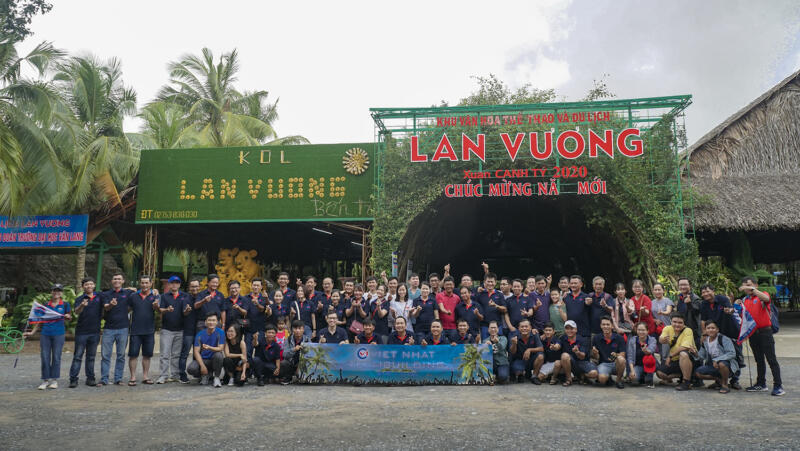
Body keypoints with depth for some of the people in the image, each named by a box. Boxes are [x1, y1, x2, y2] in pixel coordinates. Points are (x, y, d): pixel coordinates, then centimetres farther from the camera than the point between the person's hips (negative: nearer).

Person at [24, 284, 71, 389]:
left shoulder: (65, 305, 4)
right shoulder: (45, 305, 9)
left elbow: (69, 317, 12)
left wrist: (68, 317, -11)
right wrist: (32, 332, 6)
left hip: (58, 334, -2)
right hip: (45, 334, 2)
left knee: (56, 357, 2)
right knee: (45, 357, 1)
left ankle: (54, 380, 10)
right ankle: (45, 380, 9)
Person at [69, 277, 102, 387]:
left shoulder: (99, 297, 7)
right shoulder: (79, 299, -2)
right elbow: (76, 312, -19)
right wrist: (82, 306, -39)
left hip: (95, 332, 3)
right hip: (81, 332, -2)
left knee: (91, 357, 10)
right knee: (78, 356, -1)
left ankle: (90, 378, 15)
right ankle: (73, 379, 2)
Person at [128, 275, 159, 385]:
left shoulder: (154, 296, 2)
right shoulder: (133, 296, 6)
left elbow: (157, 308, -14)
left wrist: (156, 305, -37)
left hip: (149, 331, 0)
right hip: (135, 330, 0)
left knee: (147, 355, 8)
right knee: (133, 354, -2)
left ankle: (145, 376, 18)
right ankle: (133, 377, 6)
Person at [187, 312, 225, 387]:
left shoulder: (220, 332, -8)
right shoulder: (200, 334, -3)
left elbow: (220, 348, -15)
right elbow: (196, 352, -8)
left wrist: (209, 348, -37)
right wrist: (202, 366, -22)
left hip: (214, 360, -1)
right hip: (203, 359, 2)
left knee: (218, 355, -35)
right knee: (191, 369, -28)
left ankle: (216, 377, -12)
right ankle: (205, 375, 7)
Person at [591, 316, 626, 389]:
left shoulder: (619, 338, -2)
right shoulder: (596, 338, 1)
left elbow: (622, 355, -7)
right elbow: (595, 357, 3)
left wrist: (616, 355, -29)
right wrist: (594, 353, -22)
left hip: (616, 363, 0)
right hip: (603, 364, 0)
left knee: (621, 359, -35)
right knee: (602, 379, -32)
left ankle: (619, 380, -8)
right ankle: (608, 377, 9)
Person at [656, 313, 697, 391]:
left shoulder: (688, 331, -15)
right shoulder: (668, 328, -3)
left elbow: (684, 347, -28)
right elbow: (660, 340, -21)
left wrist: (670, 356, -26)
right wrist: (664, 339, -45)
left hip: (689, 358, -5)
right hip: (674, 361, 5)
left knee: (683, 354, -37)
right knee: (660, 373, -11)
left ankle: (686, 382, -26)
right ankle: (683, 375, 15)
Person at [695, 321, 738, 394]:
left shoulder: (724, 339, -15)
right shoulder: (705, 341, 3)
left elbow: (732, 354, -23)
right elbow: (702, 356, 7)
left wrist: (717, 360, -30)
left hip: (727, 364, -6)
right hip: (712, 365, 6)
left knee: (721, 364, -40)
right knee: (697, 373, -13)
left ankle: (725, 385, -12)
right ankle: (719, 380, 13)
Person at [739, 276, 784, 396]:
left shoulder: (763, 295, -3)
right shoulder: (745, 300, 13)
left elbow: (766, 298, -27)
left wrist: (752, 289, -31)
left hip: (765, 331, -6)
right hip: (752, 333, 6)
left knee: (771, 359, -6)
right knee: (759, 360, 13)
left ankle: (778, 386, -4)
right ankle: (761, 384, 20)